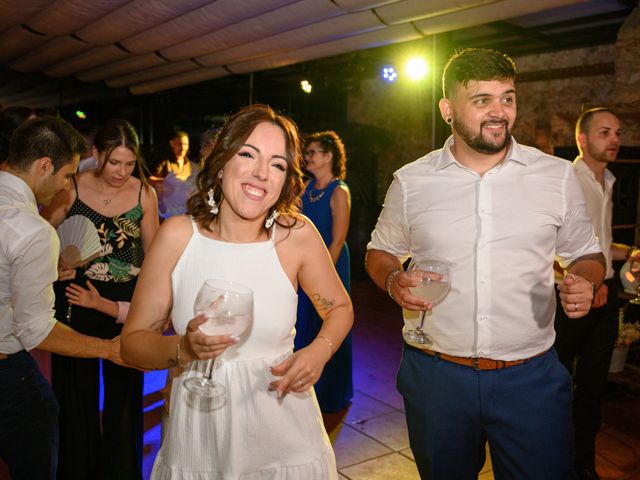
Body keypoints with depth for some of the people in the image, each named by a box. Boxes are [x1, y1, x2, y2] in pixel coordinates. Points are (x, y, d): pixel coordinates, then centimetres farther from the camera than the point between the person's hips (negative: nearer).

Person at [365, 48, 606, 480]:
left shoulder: (558, 175, -1)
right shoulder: (411, 181, -1)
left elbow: (586, 254, 10)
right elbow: (380, 252, 10)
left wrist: (584, 283, -13)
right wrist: (393, 280, -12)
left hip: (532, 378, 0)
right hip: (435, 375, 1)